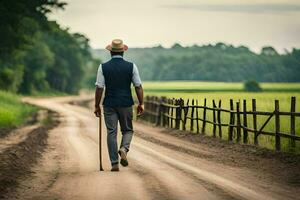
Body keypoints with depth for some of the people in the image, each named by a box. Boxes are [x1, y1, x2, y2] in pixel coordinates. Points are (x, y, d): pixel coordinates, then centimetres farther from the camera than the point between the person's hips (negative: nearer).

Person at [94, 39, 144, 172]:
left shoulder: (103, 67, -3)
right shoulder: (131, 66, -2)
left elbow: (99, 88, -5)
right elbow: (138, 86, -2)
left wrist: (97, 106, 2)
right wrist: (141, 103, 6)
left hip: (109, 105, 0)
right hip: (126, 104, 0)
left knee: (111, 132, 5)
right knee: (127, 130, 16)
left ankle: (114, 163, 3)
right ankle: (124, 149, -13)